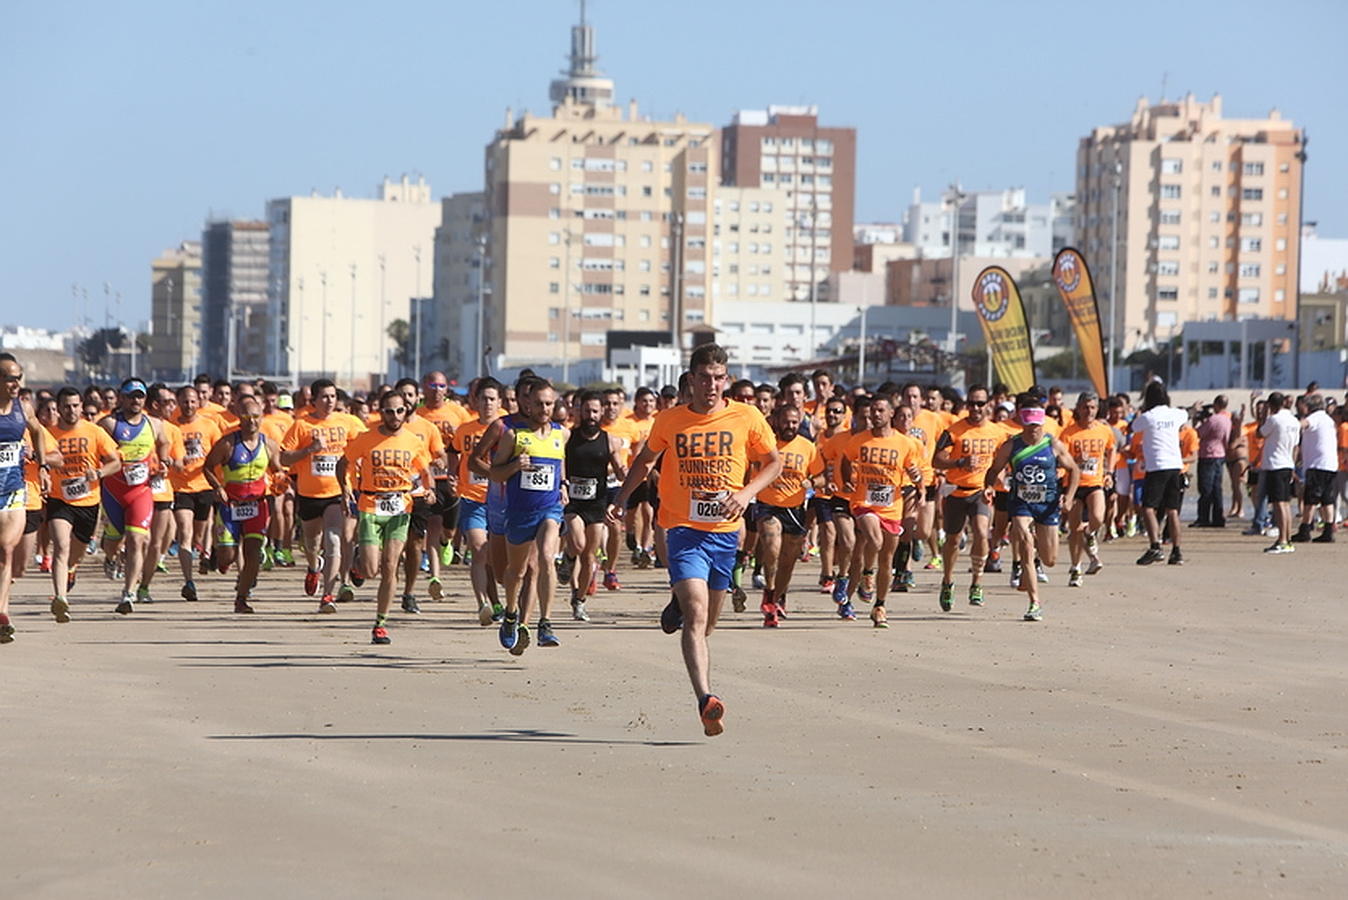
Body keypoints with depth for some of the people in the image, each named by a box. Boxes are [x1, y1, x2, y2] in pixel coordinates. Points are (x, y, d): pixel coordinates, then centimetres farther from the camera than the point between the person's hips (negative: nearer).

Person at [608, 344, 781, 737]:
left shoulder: (747, 418, -1)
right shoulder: (670, 420, 1)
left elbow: (774, 461, 9)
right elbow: (645, 459, 19)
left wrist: (746, 493, -8)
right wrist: (621, 498, 11)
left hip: (725, 530, 2)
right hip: (684, 529, -2)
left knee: (706, 622, 14)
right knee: (697, 615, -19)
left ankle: (679, 605, 50)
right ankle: (706, 701, -29)